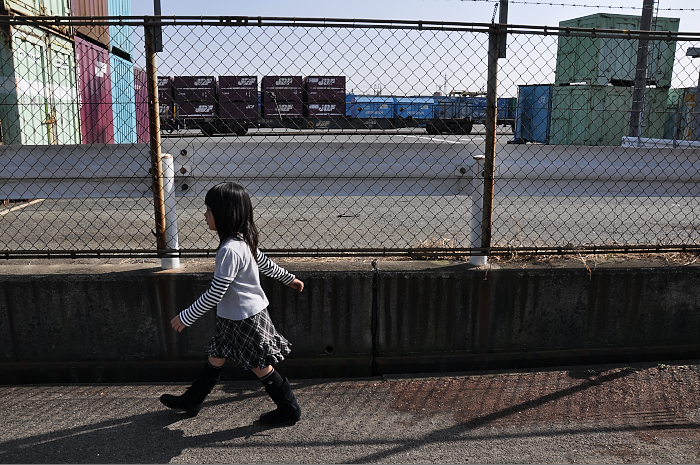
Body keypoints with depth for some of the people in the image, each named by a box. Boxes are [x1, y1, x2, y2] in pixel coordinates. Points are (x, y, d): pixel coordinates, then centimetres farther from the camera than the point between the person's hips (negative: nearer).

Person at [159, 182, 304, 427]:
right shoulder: (244, 240, -1)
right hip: (234, 316, 10)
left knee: (260, 366, 6)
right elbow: (264, 262, 14)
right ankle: (191, 401, 38)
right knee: (216, 357, 21)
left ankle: (289, 410, 22)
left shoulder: (230, 250, -29)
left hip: (244, 319, -10)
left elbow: (215, 293, -26)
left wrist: (186, 317, -15)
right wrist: (288, 278, 30)